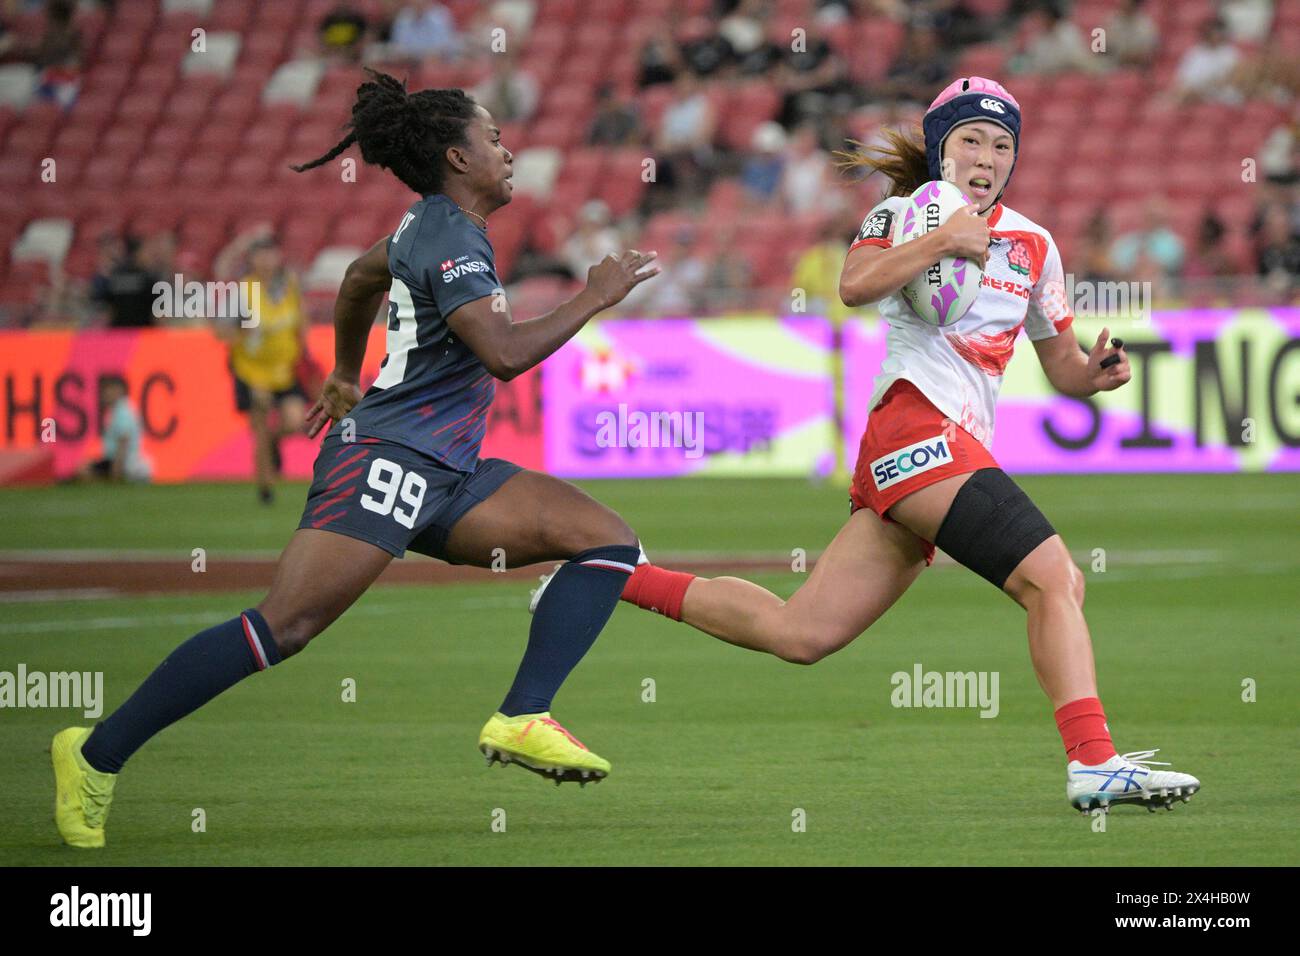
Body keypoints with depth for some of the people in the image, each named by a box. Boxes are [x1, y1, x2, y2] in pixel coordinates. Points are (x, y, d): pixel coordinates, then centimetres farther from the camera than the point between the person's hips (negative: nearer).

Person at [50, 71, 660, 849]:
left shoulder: (433, 227, 18)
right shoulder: (449, 241, -12)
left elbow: (361, 277, 38)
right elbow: (506, 353, -24)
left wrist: (347, 375, 50)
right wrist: (596, 297, -13)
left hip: (444, 478, 10)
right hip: (388, 461, -10)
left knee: (610, 542, 0)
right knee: (285, 626, -20)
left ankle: (523, 719, -11)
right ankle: (98, 754, -14)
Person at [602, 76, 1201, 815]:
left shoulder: (1033, 244, 23)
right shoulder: (905, 213, 4)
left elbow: (1063, 367, 25)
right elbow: (856, 285, -16)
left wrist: (1097, 372, 4)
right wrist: (944, 241, -20)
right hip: (918, 427, -8)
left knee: (799, 634, 3)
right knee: (1055, 579, -21)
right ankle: (1095, 764, -27)